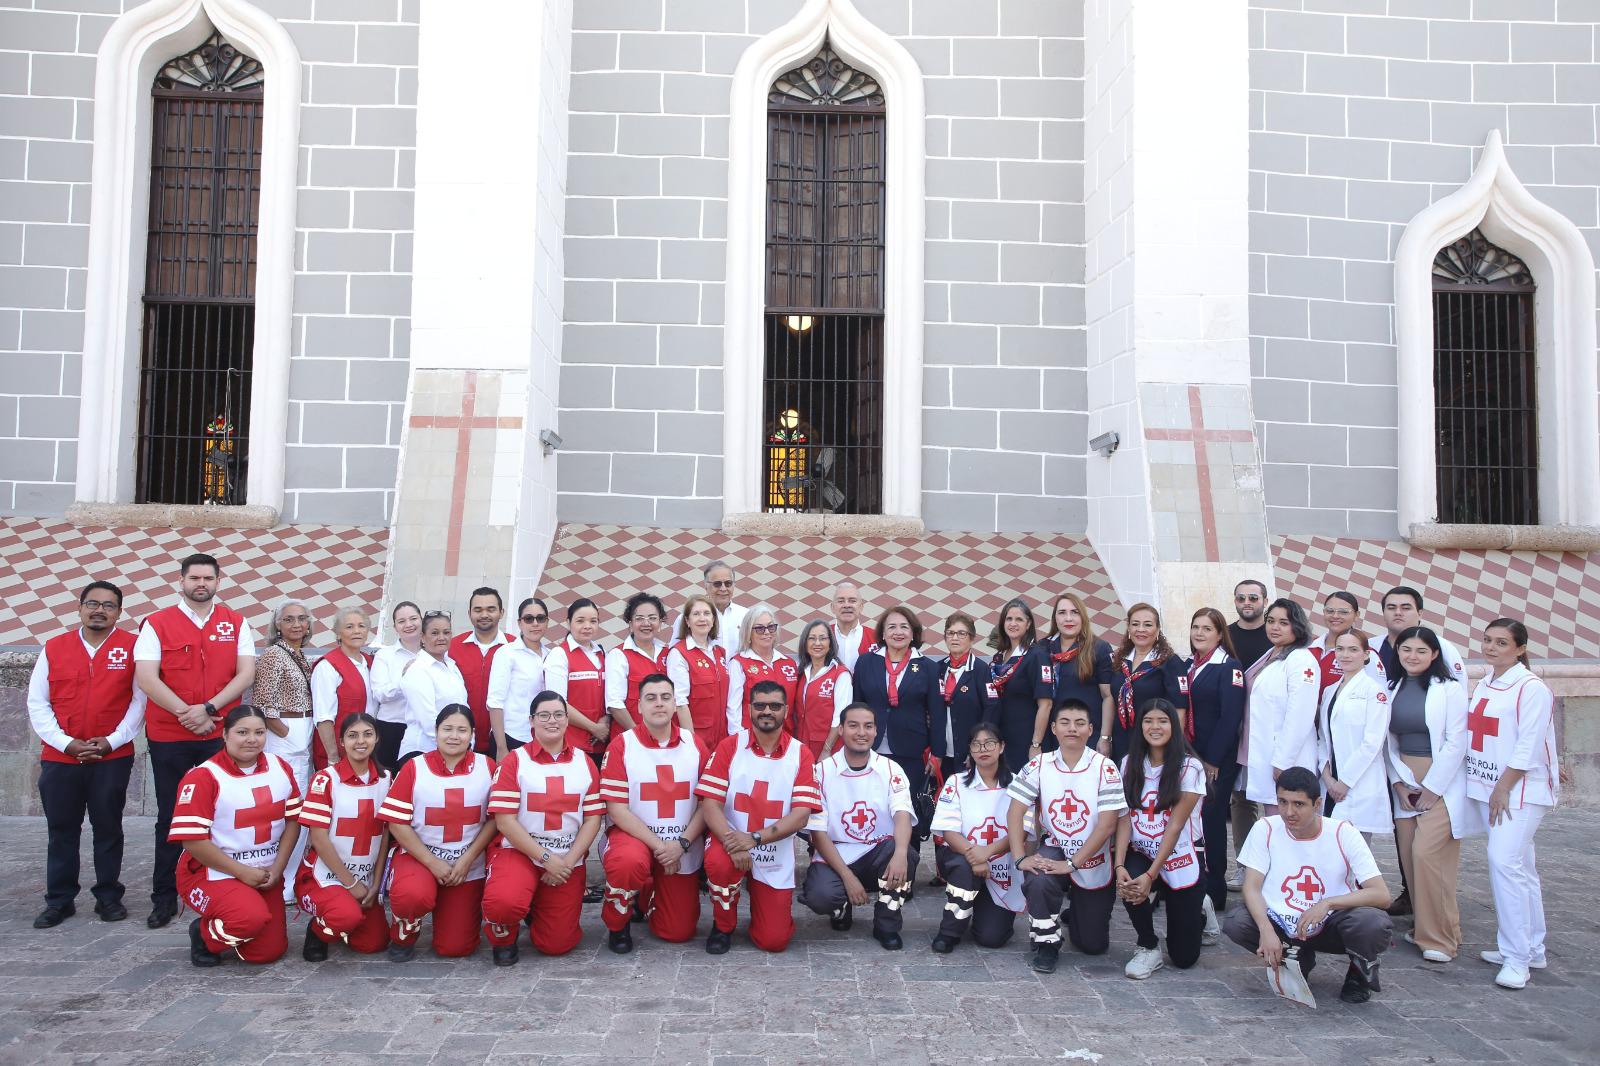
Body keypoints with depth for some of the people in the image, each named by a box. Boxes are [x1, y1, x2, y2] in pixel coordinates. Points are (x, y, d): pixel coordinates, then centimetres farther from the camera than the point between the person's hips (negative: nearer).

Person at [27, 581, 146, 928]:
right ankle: (59, 900, 19)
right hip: (59, 758, 2)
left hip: (113, 758, -2)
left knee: (108, 829, 6)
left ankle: (108, 896, 16)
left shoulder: (132, 647, -1)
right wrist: (65, 743, -6)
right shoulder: (54, 648, 6)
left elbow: (140, 700, -3)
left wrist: (112, 741, -11)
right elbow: (37, 703, 5)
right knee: (61, 831, 9)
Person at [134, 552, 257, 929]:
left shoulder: (235, 623, 7)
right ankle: (164, 899, 14)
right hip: (169, 738, 0)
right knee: (170, 818, 7)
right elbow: (146, 678, -6)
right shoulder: (157, 624, 3)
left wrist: (208, 708, -12)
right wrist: (185, 712, -14)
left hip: (221, 735, 0)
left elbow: (246, 672, -1)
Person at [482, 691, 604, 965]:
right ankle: (504, 937, 3)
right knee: (503, 901, -34)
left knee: (557, 944, -2)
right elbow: (504, 820, -10)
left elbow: (593, 818, 2)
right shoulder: (515, 761, -3)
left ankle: (538, 910, 33)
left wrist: (568, 862, -11)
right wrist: (545, 858, -15)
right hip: (520, 853, -3)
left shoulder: (585, 763, 5)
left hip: (568, 861, 3)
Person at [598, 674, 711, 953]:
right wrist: (658, 845, -18)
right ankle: (617, 925, -7)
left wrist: (683, 843, -15)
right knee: (628, 861, -39)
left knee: (679, 932, 2)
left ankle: (648, 894, 35)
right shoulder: (622, 745, -8)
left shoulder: (694, 745, 0)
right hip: (635, 836, -3)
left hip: (684, 849, 3)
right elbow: (617, 809, -11)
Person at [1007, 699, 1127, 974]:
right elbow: (1015, 812, -9)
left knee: (1094, 945, 7)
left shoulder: (1105, 768, -14)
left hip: (1093, 861, 0)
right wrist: (1020, 858, -22)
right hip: (1054, 851, 0)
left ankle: (1076, 911, 42)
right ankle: (1046, 944, -8)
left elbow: (1107, 826, -17)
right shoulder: (1039, 765, -7)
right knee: (1038, 880, -35)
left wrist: (1072, 864, -22)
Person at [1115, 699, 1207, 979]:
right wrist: (1119, 865, -18)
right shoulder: (1130, 764, 2)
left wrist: (1151, 875, -22)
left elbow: (1175, 826, -15)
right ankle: (1148, 948, -3)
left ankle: (1199, 911, 35)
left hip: (1180, 861, -3)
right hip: (1141, 855, 3)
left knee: (1184, 958, 0)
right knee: (1128, 885, -34)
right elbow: (1124, 818, -2)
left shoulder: (1190, 768, -11)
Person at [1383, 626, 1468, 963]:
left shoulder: (1449, 689, -6)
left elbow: (1456, 743, -10)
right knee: (1409, 856, 4)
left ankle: (1439, 937, -1)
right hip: (1404, 784, 5)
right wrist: (1399, 782, 0)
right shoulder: (1393, 689, 8)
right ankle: (1422, 927, 18)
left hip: (1442, 782, -5)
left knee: (1426, 853, -13)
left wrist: (1432, 789, -10)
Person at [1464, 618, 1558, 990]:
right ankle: (1532, 950, 21)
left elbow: (1530, 745, -15)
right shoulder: (1484, 686, 13)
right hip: (1485, 787, 8)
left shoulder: (1532, 689, -11)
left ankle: (1517, 957, -7)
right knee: (1520, 868, 13)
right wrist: (1489, 789, 12)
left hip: (1520, 790, -8)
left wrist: (1504, 788, -15)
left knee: (1505, 862, -15)